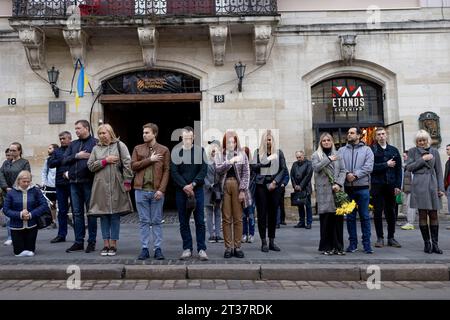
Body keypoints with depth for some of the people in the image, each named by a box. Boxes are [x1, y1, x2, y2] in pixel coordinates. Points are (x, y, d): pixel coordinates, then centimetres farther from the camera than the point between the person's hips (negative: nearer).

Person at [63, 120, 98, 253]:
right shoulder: (73, 144, 17)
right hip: (74, 182, 6)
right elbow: (65, 160, 7)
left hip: (89, 182, -6)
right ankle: (79, 242, 17)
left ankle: (92, 242, 11)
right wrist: (76, 156, -7)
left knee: (91, 212, 2)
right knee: (77, 213, 9)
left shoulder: (95, 142, -2)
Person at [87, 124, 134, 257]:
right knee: (103, 215, 6)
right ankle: (106, 244, 14)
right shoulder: (96, 148, 13)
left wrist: (127, 182, -8)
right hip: (101, 186, 3)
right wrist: (105, 161, -7)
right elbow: (90, 165, 6)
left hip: (116, 185, -3)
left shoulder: (119, 145, 3)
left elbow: (127, 163, -3)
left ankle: (113, 244, 10)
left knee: (115, 215, 1)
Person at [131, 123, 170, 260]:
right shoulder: (138, 149, 11)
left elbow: (166, 171, -2)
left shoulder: (164, 150, 3)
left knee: (157, 221, 5)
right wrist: (149, 160, -10)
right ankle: (144, 249, 13)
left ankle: (158, 249, 12)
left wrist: (161, 189, -12)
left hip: (157, 190, -2)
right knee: (144, 221, 6)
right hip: (141, 190, 2)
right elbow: (133, 166, 0)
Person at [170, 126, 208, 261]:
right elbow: (174, 171, -1)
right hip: (181, 190, 1)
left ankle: (201, 249, 6)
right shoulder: (176, 151, 6)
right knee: (183, 221, 5)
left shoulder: (200, 150, 6)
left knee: (200, 221, -1)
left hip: (197, 189, -1)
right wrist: (184, 186, -12)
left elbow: (204, 169, 0)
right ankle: (187, 249, 15)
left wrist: (193, 184, -12)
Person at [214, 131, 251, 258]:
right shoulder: (219, 155, 10)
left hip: (237, 186, 0)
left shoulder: (242, 154, 8)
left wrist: (242, 190, -6)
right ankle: (228, 247, 8)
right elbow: (218, 170, -6)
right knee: (226, 219, 2)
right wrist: (230, 161, -18)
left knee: (238, 219, 3)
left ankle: (237, 247, 10)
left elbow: (246, 173, 3)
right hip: (225, 187, 0)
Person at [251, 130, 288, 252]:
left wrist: (275, 181, -7)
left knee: (273, 213, 5)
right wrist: (267, 161, -12)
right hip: (261, 185, -1)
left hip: (275, 185, 1)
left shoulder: (279, 152, 8)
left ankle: (272, 241, 13)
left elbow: (284, 169, 4)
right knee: (262, 213, -1)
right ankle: (263, 242, 6)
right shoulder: (258, 152, 6)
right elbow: (253, 166, -5)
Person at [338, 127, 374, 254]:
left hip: (362, 187, -2)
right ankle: (353, 243, 16)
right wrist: (347, 174, -19)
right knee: (350, 217, 7)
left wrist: (355, 174, -16)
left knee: (365, 216, 2)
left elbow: (369, 167, -6)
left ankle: (367, 243, 10)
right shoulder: (342, 150, 11)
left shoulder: (366, 150, 6)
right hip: (347, 188, 2)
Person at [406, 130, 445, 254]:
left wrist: (441, 188, 3)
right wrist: (422, 159, -9)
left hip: (432, 185, 2)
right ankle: (427, 243, 8)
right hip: (419, 186, -2)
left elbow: (439, 171, 10)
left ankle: (435, 243, 8)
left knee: (433, 215, 2)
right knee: (422, 215, 0)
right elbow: (409, 167, -2)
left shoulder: (434, 152, 11)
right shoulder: (412, 151, 7)